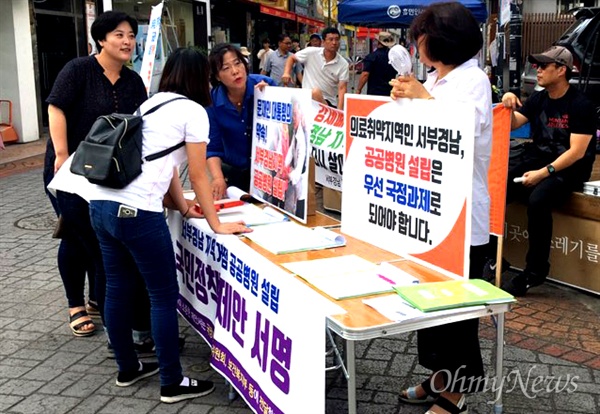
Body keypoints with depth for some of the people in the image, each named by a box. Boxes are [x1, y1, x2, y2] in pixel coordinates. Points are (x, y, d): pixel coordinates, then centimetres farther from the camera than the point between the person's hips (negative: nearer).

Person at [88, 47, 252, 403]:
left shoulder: (150, 105, 23)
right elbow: (198, 176, 1)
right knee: (164, 295, 3)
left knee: (118, 289, 18)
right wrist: (217, 224, 9)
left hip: (101, 202, 9)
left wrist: (183, 207, 32)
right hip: (136, 211, -9)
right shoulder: (193, 111, 0)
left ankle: (128, 368, 34)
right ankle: (173, 383, 13)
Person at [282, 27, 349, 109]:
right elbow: (292, 58, 12)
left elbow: (342, 88, -9)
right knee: (315, 92, -32)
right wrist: (286, 73, -9)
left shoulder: (343, 64, -3)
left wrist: (339, 111, -23)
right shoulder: (311, 52, -3)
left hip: (329, 102, 2)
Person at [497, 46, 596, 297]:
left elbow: (576, 152, -17)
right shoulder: (538, 99, 9)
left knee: (537, 199, -34)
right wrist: (509, 105, -13)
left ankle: (535, 271, -19)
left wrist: (543, 173, -25)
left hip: (569, 168, -6)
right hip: (537, 158, 6)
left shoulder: (580, 105, -11)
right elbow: (512, 125, 8)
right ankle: (490, 253, -6)